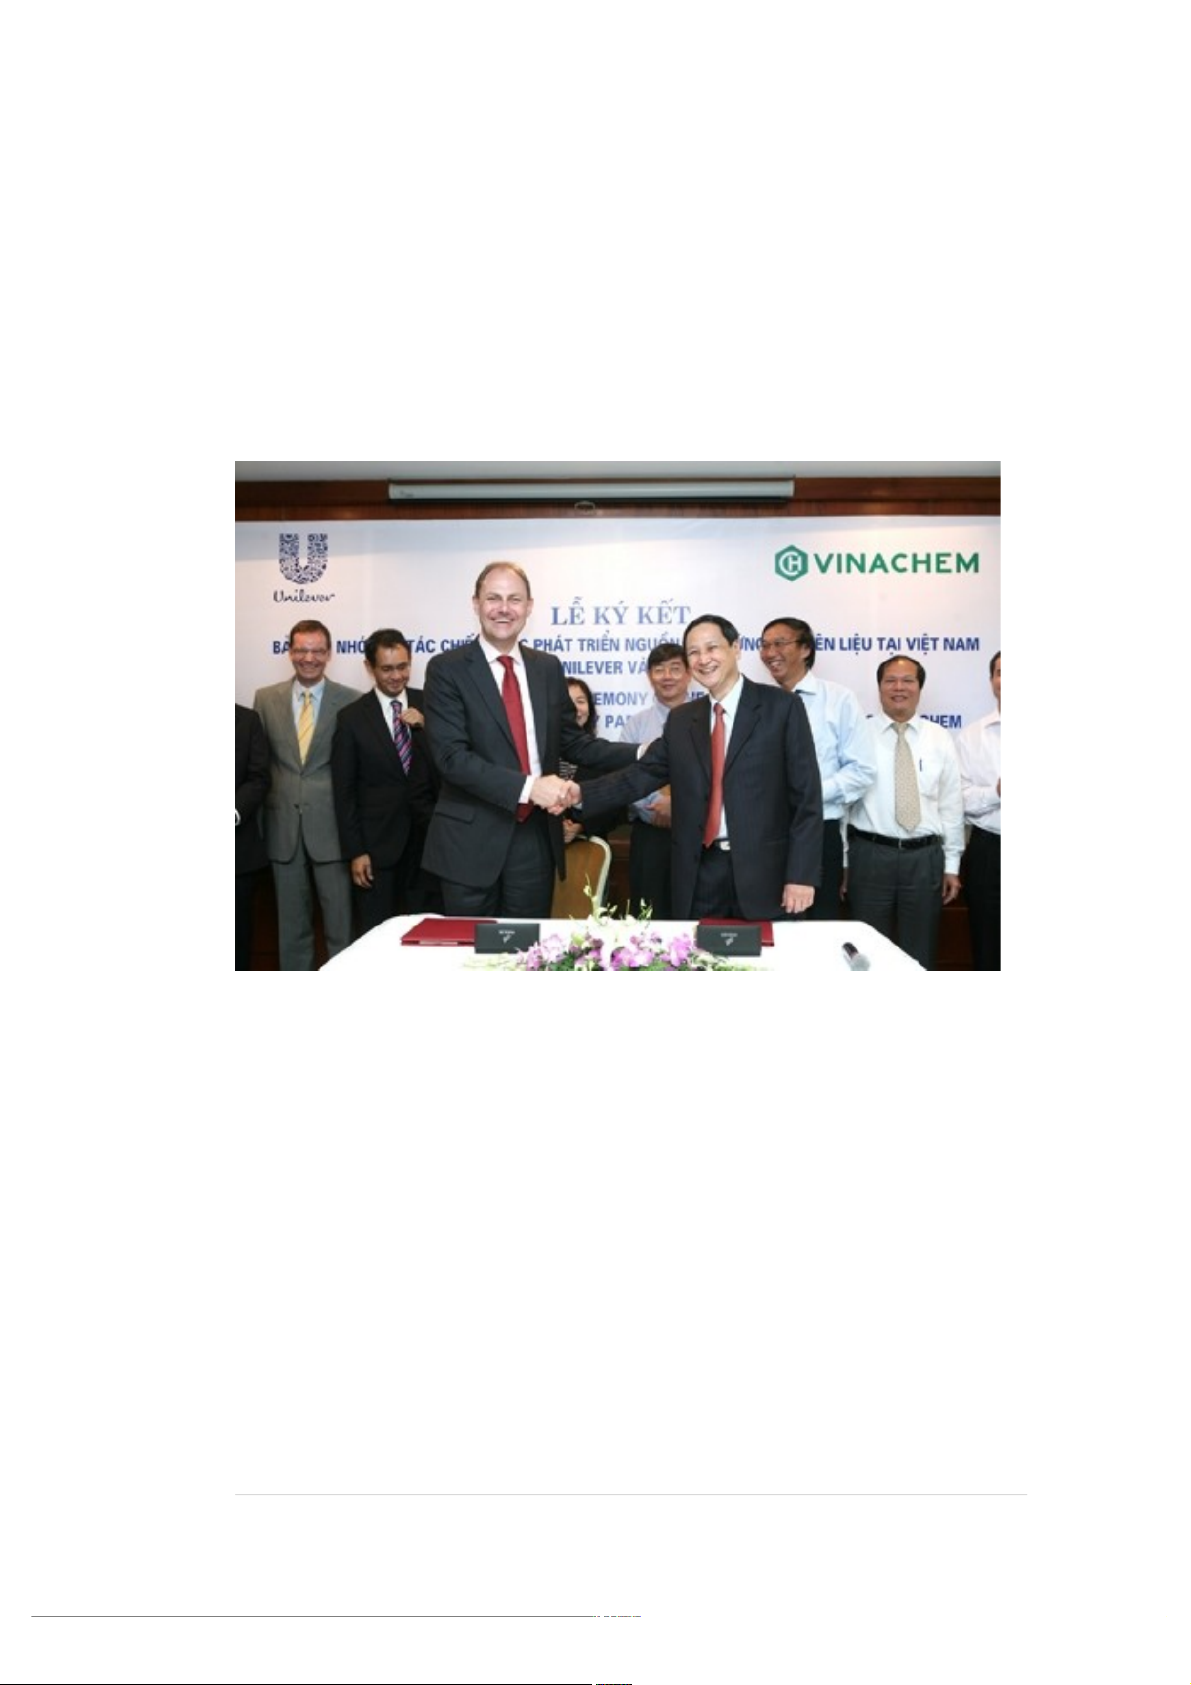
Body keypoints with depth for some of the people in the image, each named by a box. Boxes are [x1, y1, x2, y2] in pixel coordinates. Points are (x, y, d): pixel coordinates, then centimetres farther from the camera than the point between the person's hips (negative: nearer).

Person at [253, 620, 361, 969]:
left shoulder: (352, 701, -2)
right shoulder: (266, 698, 7)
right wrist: (259, 820, 5)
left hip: (330, 826, -2)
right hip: (283, 826, 3)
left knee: (341, 925, 2)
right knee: (291, 926, 13)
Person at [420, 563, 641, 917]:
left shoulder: (548, 668, 9)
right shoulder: (447, 669, -6)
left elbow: (572, 741, 12)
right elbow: (451, 755, -15)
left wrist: (643, 755, -1)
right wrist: (527, 786, -23)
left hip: (536, 837, 4)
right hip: (471, 839, -4)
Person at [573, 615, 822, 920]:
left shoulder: (782, 707, -1)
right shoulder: (680, 719, 13)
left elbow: (807, 794, -4)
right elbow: (641, 776, 9)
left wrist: (801, 874, -10)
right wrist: (580, 793, -7)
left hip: (764, 871, -3)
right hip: (701, 872, 4)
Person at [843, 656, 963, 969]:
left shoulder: (940, 738, 7)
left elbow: (951, 804, 7)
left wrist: (952, 864, 5)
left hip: (926, 857, 2)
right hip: (871, 855, -2)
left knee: (920, 956, 11)